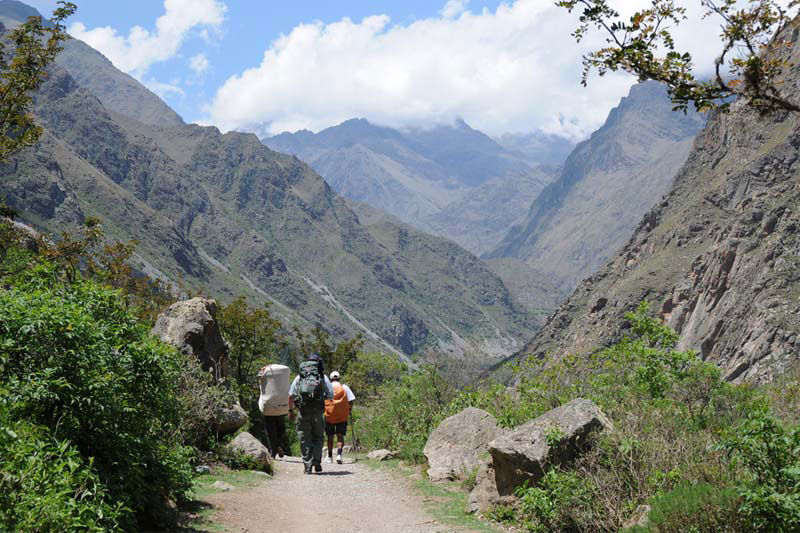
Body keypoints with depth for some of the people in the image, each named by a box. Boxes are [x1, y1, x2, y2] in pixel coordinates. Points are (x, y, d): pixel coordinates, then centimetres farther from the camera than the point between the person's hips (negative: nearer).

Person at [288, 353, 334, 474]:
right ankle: (316, 461, -1)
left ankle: (307, 466, 5)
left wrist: (291, 411, 13)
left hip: (303, 411, 0)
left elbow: (291, 395, 4)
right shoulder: (323, 377, 7)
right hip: (317, 412, 0)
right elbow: (331, 397, 2)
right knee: (317, 437, 15)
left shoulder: (299, 377, 10)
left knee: (305, 439, 8)